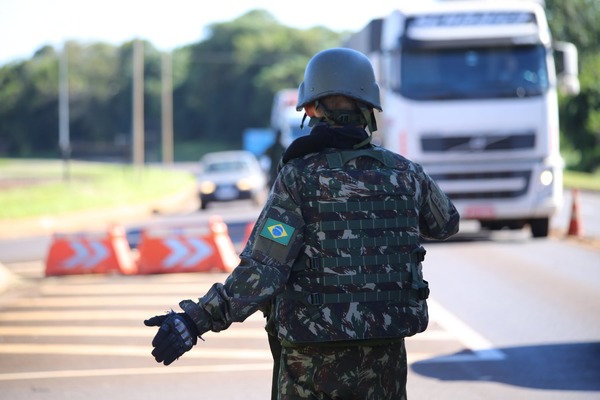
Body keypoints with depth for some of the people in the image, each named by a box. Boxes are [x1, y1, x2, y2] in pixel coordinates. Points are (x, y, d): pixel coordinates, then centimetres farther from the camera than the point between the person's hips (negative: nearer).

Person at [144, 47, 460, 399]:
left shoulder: (298, 178, -11)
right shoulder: (403, 173, 1)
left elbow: (262, 273, -21)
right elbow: (446, 223, 24)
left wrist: (195, 322, -23)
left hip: (315, 360, -3)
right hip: (383, 358, 3)